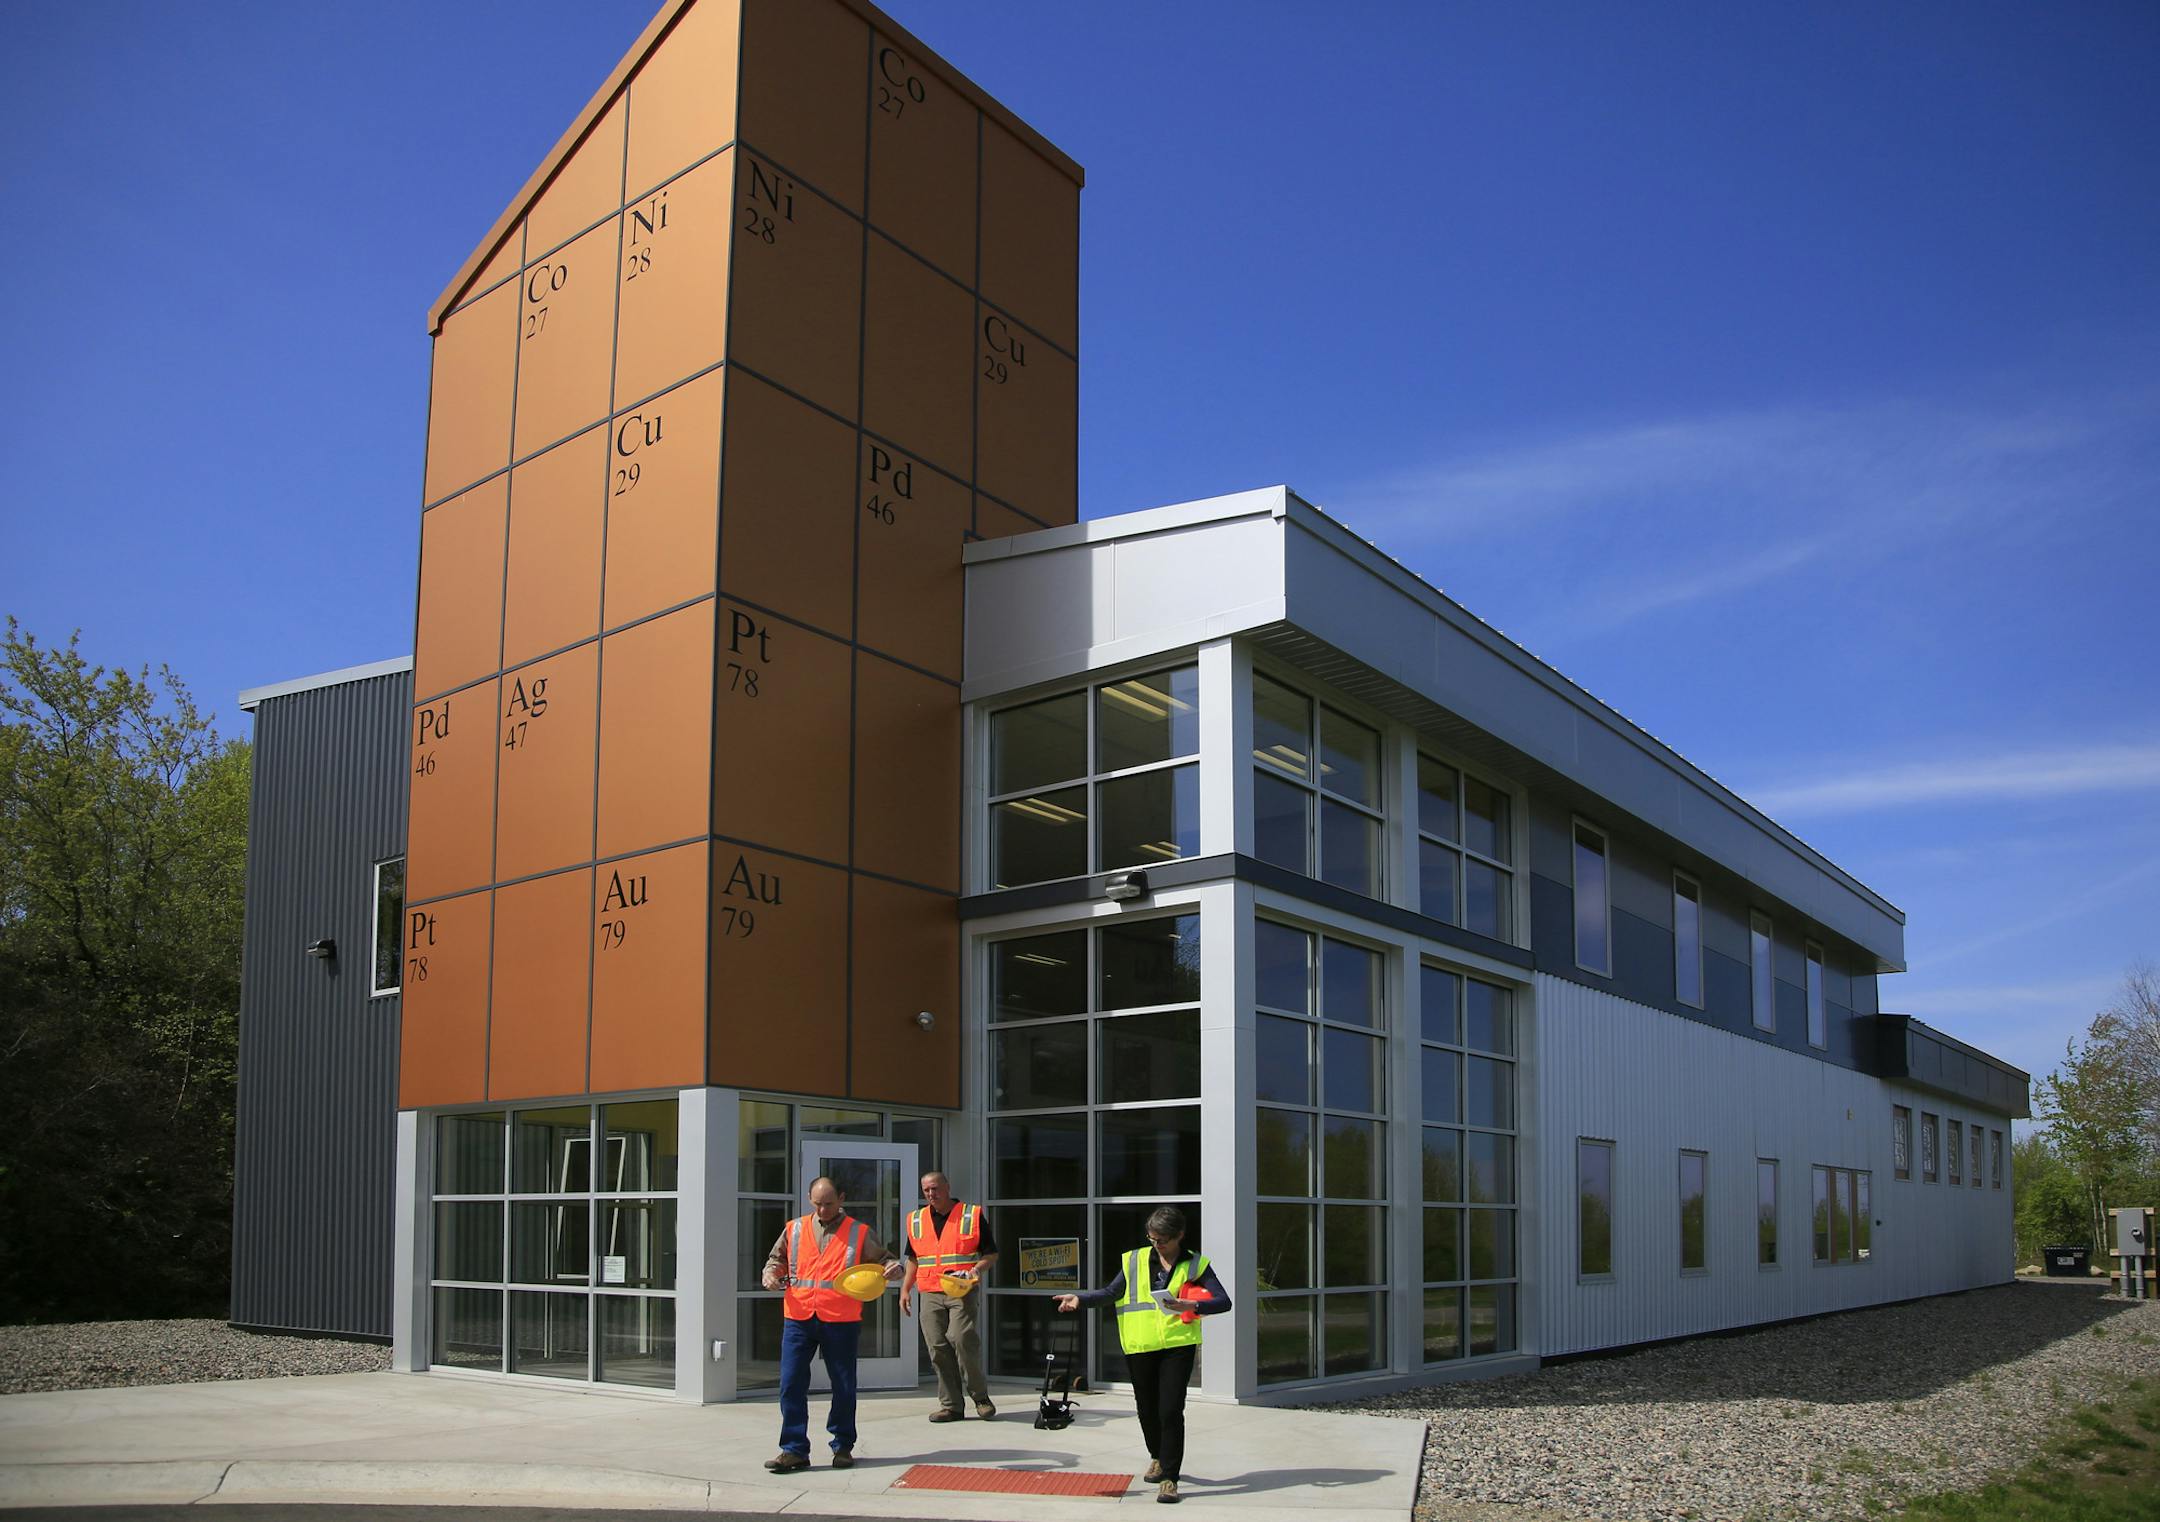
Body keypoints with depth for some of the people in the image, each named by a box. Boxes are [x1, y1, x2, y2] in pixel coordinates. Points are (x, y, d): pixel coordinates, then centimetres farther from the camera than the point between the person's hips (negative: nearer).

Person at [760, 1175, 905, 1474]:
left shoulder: (860, 1233, 5)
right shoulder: (794, 1230, 12)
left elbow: (885, 1260, 7)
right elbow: (776, 1259, 22)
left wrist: (893, 1269, -15)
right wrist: (771, 1275, 0)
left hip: (841, 1322, -2)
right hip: (798, 1318, 2)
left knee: (843, 1386, 6)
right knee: (791, 1384, -3)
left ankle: (843, 1447, 20)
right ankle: (794, 1450, 5)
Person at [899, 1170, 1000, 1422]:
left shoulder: (973, 1215, 3)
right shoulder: (916, 1220, 15)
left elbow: (991, 1253, 5)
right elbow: (913, 1259, 23)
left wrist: (978, 1268, -14)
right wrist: (905, 1290, 15)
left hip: (963, 1292, -4)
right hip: (930, 1295, 4)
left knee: (963, 1340, -17)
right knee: (938, 1348, -1)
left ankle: (980, 1396, 2)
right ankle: (950, 1405, 8)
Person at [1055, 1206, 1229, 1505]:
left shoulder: (1194, 1265, 1)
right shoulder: (1136, 1260, 7)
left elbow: (1223, 1301, -6)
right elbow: (1111, 1292, 12)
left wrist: (1193, 1306, -24)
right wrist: (1079, 1298, -3)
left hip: (1178, 1345, -3)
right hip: (1140, 1346, 3)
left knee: (1171, 1411, -11)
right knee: (1147, 1409, 14)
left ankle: (1169, 1478, -2)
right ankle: (1159, 1458, 41)